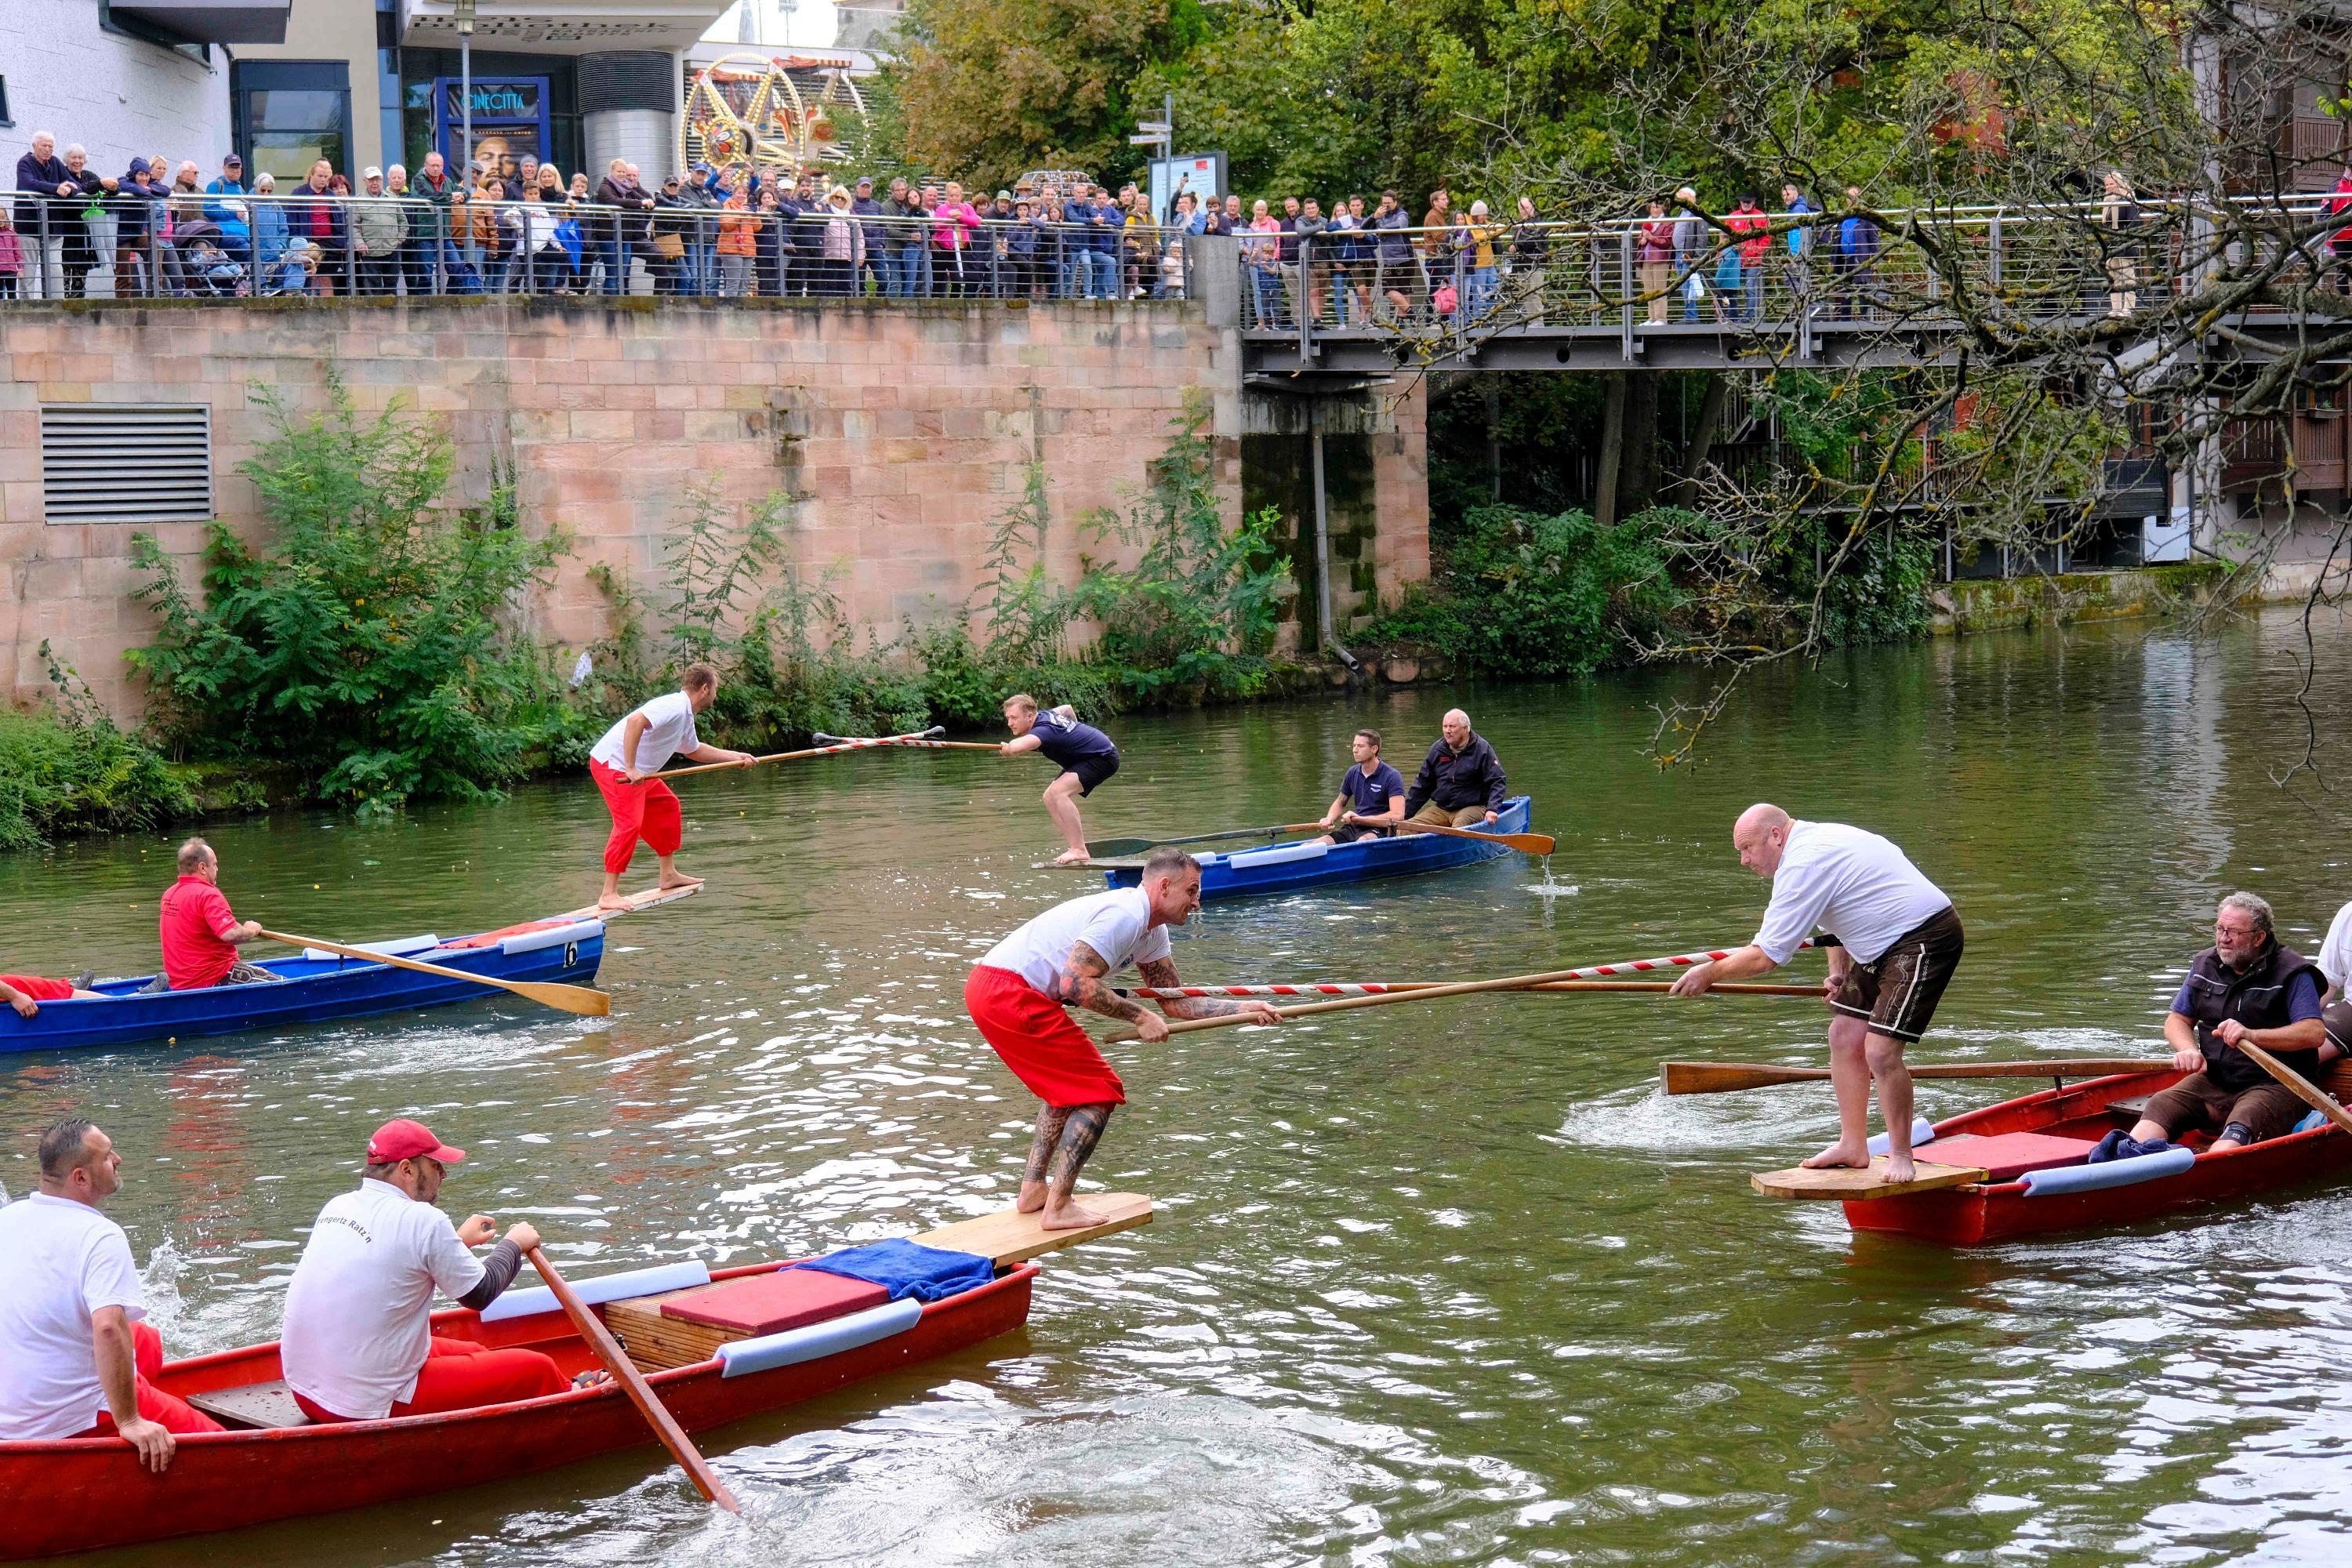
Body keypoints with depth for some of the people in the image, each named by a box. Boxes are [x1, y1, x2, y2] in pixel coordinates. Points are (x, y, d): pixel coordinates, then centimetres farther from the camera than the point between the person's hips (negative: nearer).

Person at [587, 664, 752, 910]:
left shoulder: (686, 715, 16)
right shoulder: (675, 706, -18)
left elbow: (693, 751, 35)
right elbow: (635, 721, -33)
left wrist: (736, 757, 35)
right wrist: (630, 768, -33)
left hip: (637, 771, 11)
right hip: (614, 765, -11)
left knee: (666, 805, 21)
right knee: (629, 824, -18)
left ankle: (668, 874, 31)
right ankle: (609, 895, -20)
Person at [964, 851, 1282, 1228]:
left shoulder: (1151, 931, 17)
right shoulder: (1123, 915, -15)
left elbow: (1174, 1001, 18)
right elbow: (1074, 984, -22)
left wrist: (1243, 1009, 9)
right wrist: (1139, 1017, -15)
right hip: (1008, 995, -10)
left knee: (1068, 1084, 25)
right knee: (1099, 1092, -4)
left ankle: (1033, 1189, 26)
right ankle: (1057, 1209, -3)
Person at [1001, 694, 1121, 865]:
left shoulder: (1044, 730, -31)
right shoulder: (1043, 715, -1)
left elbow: (1016, 747, -49)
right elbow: (1067, 708, 21)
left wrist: (1006, 749, -24)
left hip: (1103, 756, -11)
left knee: (1058, 792, -27)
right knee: (1050, 798, 6)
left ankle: (1079, 850, -25)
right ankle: (1077, 848, 6)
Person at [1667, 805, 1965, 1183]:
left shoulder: (1803, 866, -21)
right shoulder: (1817, 840, 12)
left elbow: (1765, 957, -18)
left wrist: (1709, 975, -6)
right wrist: (1839, 971, 18)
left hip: (1927, 939, -11)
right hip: (1886, 944, 11)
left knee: (1881, 1052, -16)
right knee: (1844, 1035, 11)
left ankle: (1901, 1156, -1)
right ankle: (1852, 1146, 18)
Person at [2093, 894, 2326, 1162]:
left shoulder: (2292, 974, -6)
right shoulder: (2205, 966, 11)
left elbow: (2316, 1033, -18)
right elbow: (2177, 1020, 16)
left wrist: (2252, 1035, -31)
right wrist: (2189, 1050, -9)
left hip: (2275, 1086, -5)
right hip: (2214, 1080, 5)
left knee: (2242, 1125, -37)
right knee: (2160, 1105, -23)